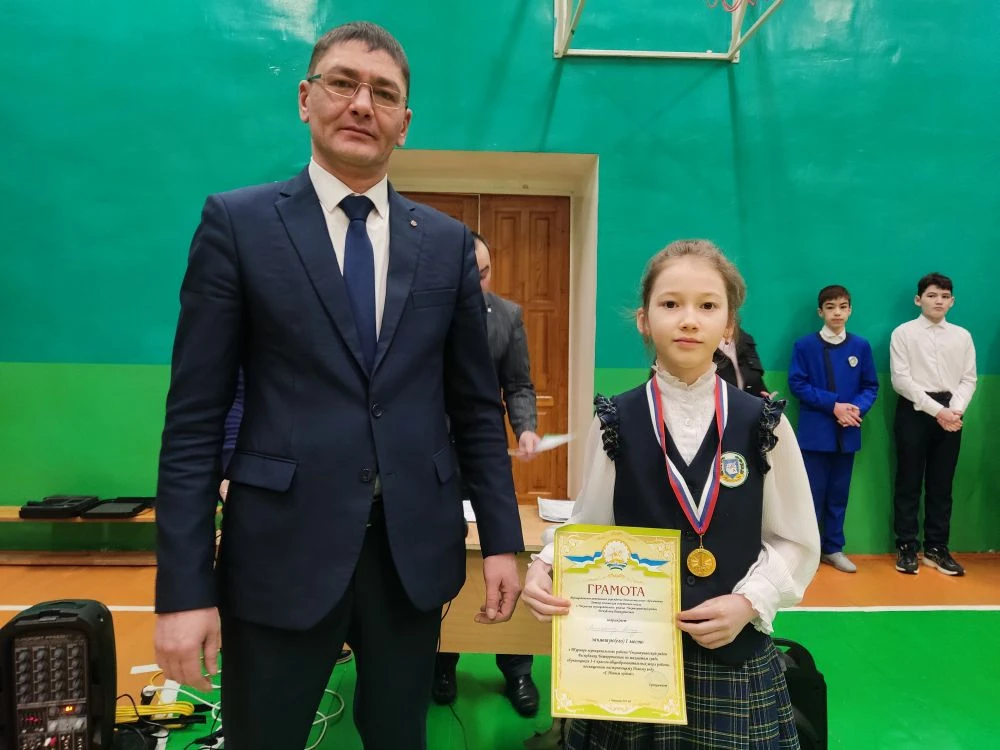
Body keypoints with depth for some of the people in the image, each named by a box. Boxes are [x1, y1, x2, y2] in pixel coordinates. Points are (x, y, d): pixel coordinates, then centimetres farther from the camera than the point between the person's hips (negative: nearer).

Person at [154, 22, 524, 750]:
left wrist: (502, 540, 5)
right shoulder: (237, 222, -2)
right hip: (283, 552, -2)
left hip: (416, 553, 3)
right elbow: (195, 418, -5)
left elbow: (477, 407, 7)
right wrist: (185, 586, -7)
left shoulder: (448, 242, 5)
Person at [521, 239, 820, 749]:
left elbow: (796, 542, 2)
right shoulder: (616, 422, -6)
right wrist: (546, 569, -18)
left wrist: (748, 602, -12)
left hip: (733, 652, 1)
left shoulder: (763, 424, -5)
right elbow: (590, 528, 1)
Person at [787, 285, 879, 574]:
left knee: (839, 493, 11)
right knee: (812, 493, 1)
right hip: (815, 431, -3)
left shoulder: (861, 346, 4)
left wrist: (858, 409, -13)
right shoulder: (804, 345, -3)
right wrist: (833, 405, -15)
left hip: (847, 432, 3)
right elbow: (797, 384, -6)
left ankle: (833, 548, 24)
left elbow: (871, 386, 7)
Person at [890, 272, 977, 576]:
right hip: (914, 411, -3)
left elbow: (968, 379, 6)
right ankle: (907, 548, 13)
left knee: (941, 485, 9)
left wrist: (955, 410, -12)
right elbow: (901, 380, -8)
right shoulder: (903, 333, -1)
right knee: (909, 483, 3)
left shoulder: (962, 336, 10)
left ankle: (936, 548, 20)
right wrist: (936, 410, -14)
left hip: (950, 415, 3)